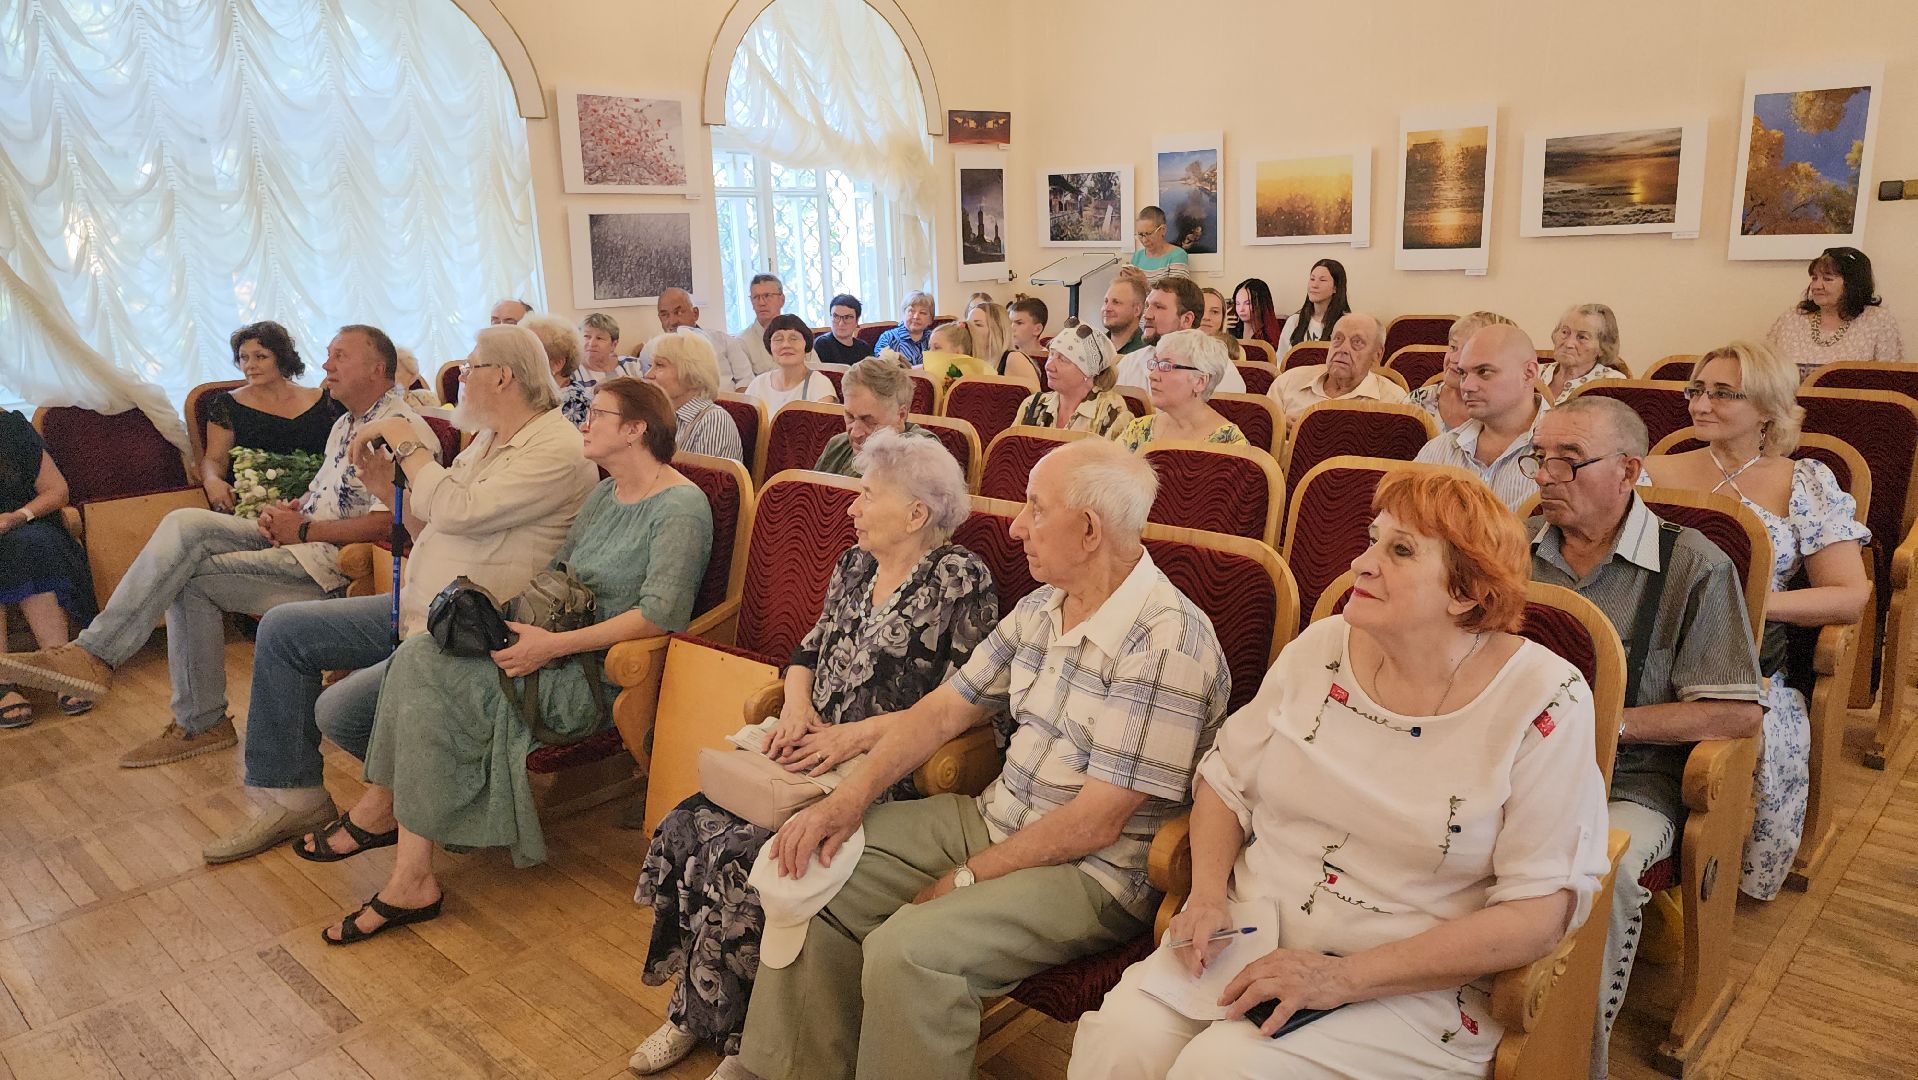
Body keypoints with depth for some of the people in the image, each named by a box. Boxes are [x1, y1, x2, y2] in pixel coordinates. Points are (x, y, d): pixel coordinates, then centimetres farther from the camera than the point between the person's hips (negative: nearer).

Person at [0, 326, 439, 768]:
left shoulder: (402, 430, -13)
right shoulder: (347, 424, 21)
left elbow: (387, 523, -23)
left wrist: (304, 530, -16)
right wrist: (286, 510, 4)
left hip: (333, 559, -9)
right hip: (302, 539, 9)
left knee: (190, 574, -17)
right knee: (185, 524, -10)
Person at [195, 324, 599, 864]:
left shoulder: (558, 450, -18)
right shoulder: (487, 440, 14)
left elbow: (459, 513, -28)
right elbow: (434, 531, 18)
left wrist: (405, 443, -16)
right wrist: (388, 489, 1)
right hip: (417, 608, 10)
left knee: (339, 711, -20)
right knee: (281, 630, 7)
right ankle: (292, 798, 15)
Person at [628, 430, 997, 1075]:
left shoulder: (961, 581, -9)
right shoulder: (855, 566, 13)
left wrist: (855, 735, -17)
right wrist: (796, 707, -3)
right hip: (809, 754, 7)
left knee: (743, 853, -24)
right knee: (686, 826, -13)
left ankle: (731, 1028, -1)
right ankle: (694, 1011, 3)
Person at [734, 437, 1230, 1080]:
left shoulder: (1167, 642, -22)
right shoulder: (1040, 608, 5)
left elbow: (1097, 822, -21)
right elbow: (947, 710, 8)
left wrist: (966, 879, -14)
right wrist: (851, 798, -5)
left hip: (1095, 872, -8)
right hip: (993, 818, 8)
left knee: (908, 950, -29)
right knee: (814, 871, -1)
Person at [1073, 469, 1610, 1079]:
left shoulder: (1545, 702, -11)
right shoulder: (1322, 647, 2)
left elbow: (1543, 909, -14)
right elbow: (1226, 780, 12)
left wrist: (1344, 977, -19)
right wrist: (1208, 894, -8)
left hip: (1416, 986, -3)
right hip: (1251, 938, 4)